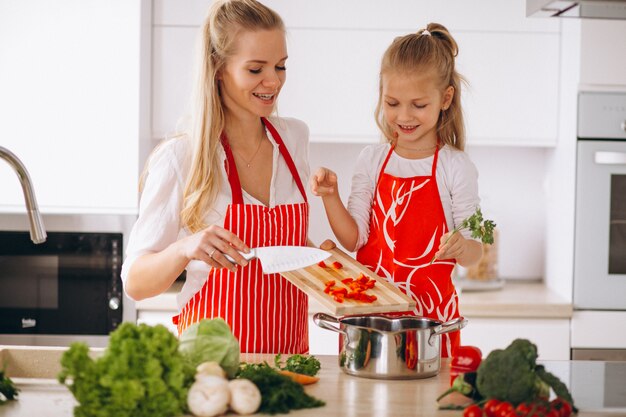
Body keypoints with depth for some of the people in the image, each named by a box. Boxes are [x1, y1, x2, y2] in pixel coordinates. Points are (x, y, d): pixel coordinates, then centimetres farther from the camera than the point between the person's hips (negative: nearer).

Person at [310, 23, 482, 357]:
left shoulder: (455, 167, -4)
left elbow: (473, 255, -4)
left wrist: (462, 247, -25)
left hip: (429, 311, -2)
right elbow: (354, 239, 1)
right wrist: (331, 197, -14)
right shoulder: (372, 160, 5)